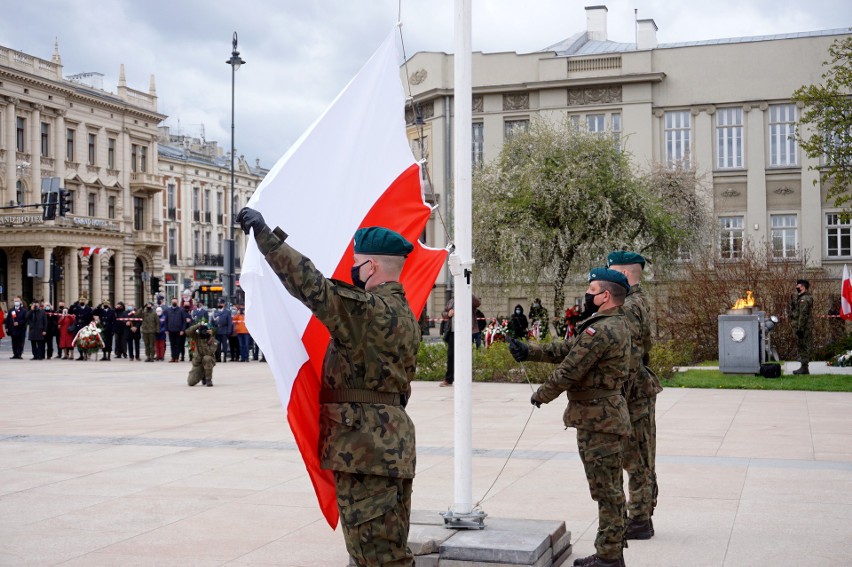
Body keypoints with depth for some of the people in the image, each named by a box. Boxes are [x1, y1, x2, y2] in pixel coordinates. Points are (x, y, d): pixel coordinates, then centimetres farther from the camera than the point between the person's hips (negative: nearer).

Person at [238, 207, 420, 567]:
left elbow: (313, 287, -26)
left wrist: (265, 235, -21)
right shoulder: (404, 314, 15)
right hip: (392, 445, 10)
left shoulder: (371, 310, -17)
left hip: (366, 447, -10)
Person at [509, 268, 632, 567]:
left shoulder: (602, 330, -21)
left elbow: (569, 371, -19)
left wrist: (540, 395, -4)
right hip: (605, 416, 11)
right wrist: (528, 351, 8)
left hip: (598, 419, -11)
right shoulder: (616, 325, 13)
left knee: (606, 490, -3)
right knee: (609, 489, 16)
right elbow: (566, 349, 15)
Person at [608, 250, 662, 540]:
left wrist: (620, 397, -21)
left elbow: (631, 357, -23)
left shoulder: (629, 308, -18)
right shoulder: (640, 302, 14)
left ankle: (639, 522, 3)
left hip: (633, 392, -10)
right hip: (642, 391, 10)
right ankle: (641, 516, 22)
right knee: (641, 457, 14)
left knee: (635, 458, -4)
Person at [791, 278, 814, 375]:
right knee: (801, 346, 15)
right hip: (804, 327, 10)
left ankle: (804, 368, -1)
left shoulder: (804, 299, -18)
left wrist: (800, 328, -23)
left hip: (804, 327, -10)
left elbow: (803, 315, -22)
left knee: (803, 346, -5)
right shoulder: (801, 297, 15)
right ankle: (804, 367, 21)